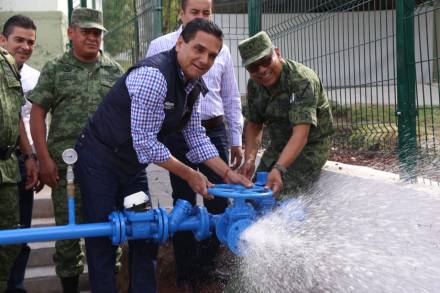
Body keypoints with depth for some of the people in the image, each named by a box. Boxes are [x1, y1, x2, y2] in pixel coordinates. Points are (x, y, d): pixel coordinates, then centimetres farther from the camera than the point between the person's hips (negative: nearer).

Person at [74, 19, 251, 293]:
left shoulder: (193, 84, 2)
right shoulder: (154, 75, -27)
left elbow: (196, 136, 8)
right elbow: (145, 141, -26)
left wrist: (228, 173, -1)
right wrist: (189, 174, -17)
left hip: (133, 165, 9)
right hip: (100, 161, -9)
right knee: (103, 238, -2)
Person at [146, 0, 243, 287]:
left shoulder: (221, 49, 9)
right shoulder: (160, 46, 0)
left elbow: (231, 99, 13)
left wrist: (236, 141, 12)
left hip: (214, 131, 3)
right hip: (178, 133, -2)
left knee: (219, 200, 4)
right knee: (184, 202, 5)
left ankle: (211, 264, 22)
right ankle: (186, 272, 18)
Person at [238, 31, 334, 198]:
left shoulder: (302, 81, -27)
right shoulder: (254, 84, -4)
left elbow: (300, 134, -36)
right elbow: (253, 124, 5)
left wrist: (279, 169, -49)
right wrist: (249, 159, -12)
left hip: (310, 146, -7)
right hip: (278, 145, 7)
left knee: (281, 196, -21)